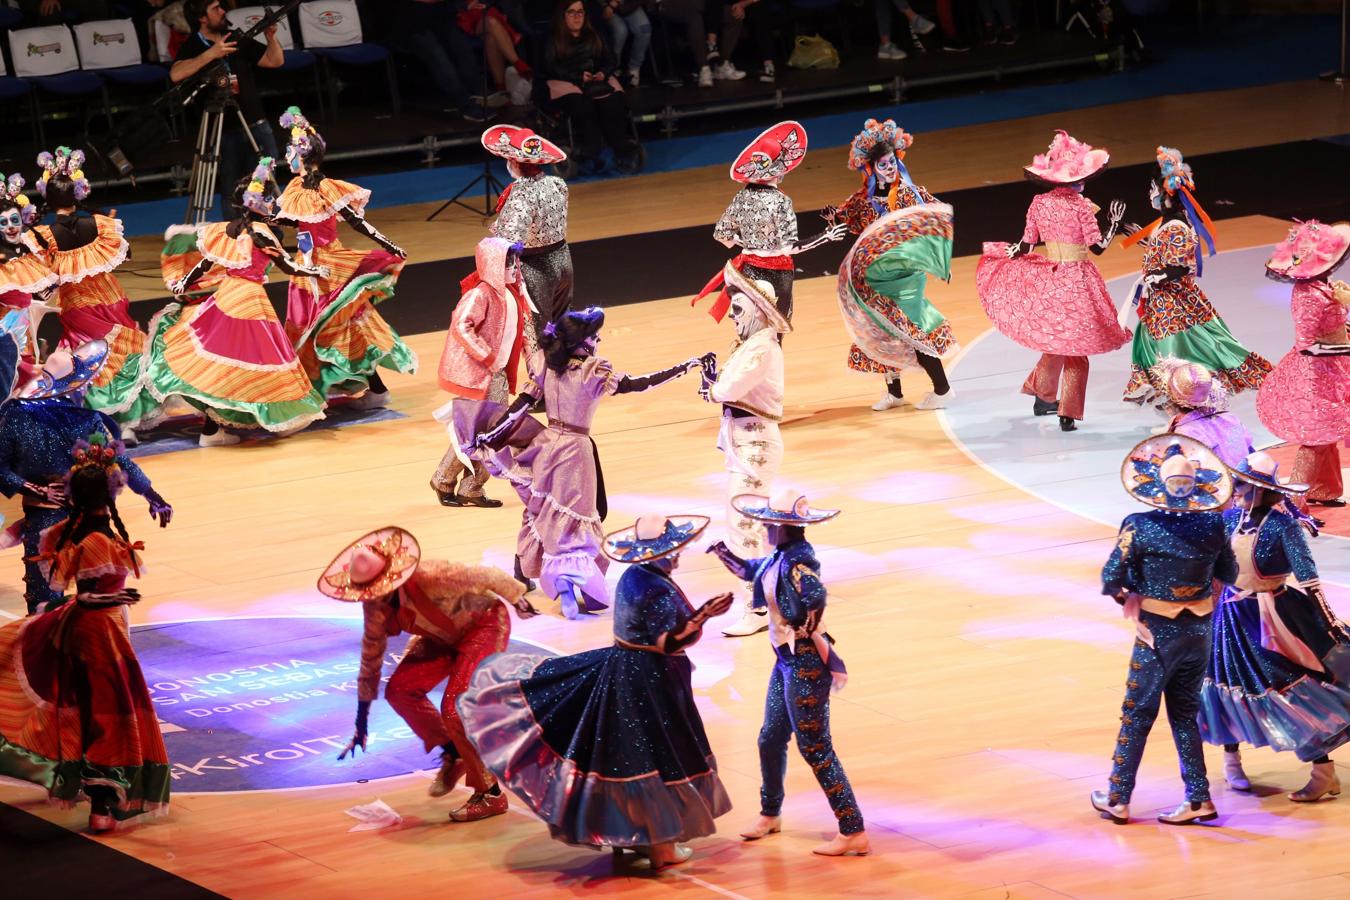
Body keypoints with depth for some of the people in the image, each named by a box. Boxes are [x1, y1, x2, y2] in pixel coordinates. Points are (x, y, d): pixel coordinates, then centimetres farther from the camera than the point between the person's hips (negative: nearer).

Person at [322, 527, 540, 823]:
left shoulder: (430, 577, -37)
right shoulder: (376, 606, -14)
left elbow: (486, 577, -24)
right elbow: (371, 657, -2)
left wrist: (518, 600, -7)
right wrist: (361, 726, 2)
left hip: (485, 624, -7)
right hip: (445, 635, 7)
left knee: (456, 709, -19)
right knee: (399, 690, -8)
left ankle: (490, 795, -5)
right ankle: (452, 753, 12)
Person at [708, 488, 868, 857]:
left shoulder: (796, 562, -22)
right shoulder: (780, 558, 8)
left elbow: (815, 596, -41)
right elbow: (751, 571, 28)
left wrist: (807, 632, -24)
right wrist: (723, 553, 11)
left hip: (806, 663, -10)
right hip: (787, 660, 10)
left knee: (815, 749, -5)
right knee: (770, 740, 20)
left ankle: (853, 833, -1)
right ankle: (770, 815, 40)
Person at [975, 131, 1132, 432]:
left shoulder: (1040, 202, -1)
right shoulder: (1080, 205, -15)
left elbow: (1025, 246, 3)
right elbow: (1097, 247, -13)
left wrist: (1007, 252, 22)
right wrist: (1114, 223, -2)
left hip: (1047, 276, 5)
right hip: (1076, 279, -5)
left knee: (1054, 340, 24)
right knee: (1075, 347, 3)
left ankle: (1043, 396, 33)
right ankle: (1067, 414, 2)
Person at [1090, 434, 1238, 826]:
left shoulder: (1140, 527, -16)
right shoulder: (1213, 526, -6)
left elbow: (1111, 580, -14)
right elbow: (1229, 575, 6)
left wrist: (1130, 598, 6)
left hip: (1158, 634, -3)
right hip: (1199, 632, 3)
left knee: (1137, 715, 8)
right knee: (1185, 714, 16)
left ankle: (1118, 799, 15)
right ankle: (1198, 799, 14)